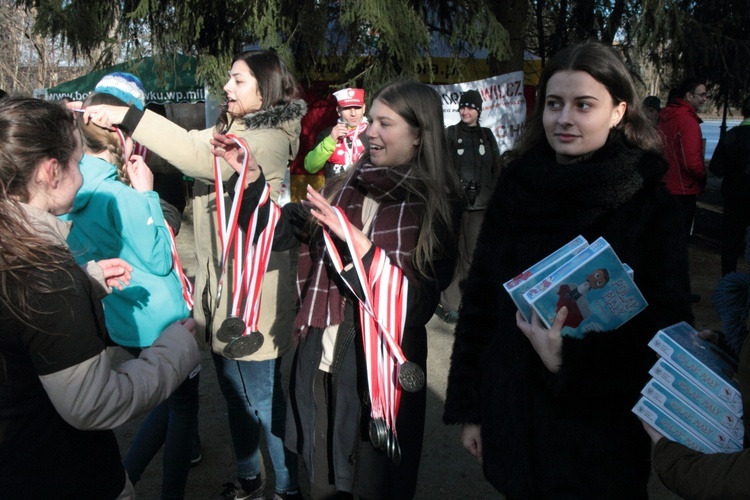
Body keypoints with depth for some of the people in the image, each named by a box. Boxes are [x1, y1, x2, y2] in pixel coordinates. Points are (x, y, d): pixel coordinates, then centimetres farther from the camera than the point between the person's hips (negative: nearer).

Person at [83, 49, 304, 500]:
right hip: (218, 285, 8)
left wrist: (130, 119, -29)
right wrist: (106, 119, -9)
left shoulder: (273, 138, -15)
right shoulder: (224, 131, 12)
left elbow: (206, 159, -29)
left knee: (264, 399, 3)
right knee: (235, 392, 20)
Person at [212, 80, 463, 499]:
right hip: (322, 355, 4)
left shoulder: (438, 204, -8)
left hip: (383, 362, -4)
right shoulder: (346, 187, 5)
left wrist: (356, 241, -23)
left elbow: (419, 296, -15)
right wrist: (252, 177, -7)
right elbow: (283, 231, 5)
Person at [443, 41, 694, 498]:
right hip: (511, 416, 3)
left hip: (601, 430, -3)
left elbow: (668, 326, -11)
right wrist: (467, 408, 4)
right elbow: (479, 302, 3)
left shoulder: (651, 204, -9)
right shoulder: (515, 190, 0)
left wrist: (572, 361, -27)